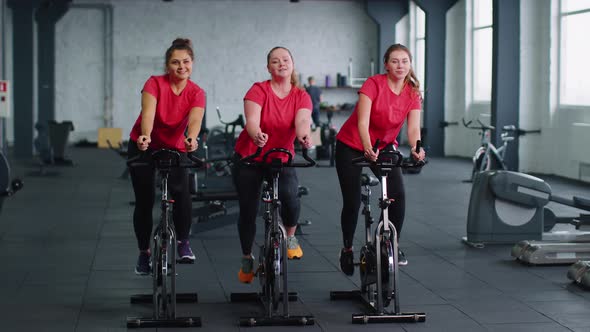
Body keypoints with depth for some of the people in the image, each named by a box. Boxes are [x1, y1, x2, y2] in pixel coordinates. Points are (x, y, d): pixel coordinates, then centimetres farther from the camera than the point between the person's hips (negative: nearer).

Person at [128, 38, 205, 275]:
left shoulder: (196, 93, -13)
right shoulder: (155, 84, -18)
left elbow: (195, 119, -31)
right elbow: (148, 112, -35)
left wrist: (191, 139, -53)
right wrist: (145, 136, -55)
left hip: (174, 148, 1)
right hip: (144, 147, -1)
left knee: (182, 192, -25)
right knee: (145, 200, 1)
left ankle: (183, 242, -7)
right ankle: (144, 253, 20)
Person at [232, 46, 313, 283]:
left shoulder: (301, 96, -4)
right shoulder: (258, 90, -11)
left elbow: (302, 120, -23)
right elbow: (252, 120, -27)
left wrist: (304, 136, -48)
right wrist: (257, 135, -50)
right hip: (249, 157, -1)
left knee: (290, 196, -27)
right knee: (248, 210, 1)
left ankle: (290, 237, 4)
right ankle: (247, 259, 25)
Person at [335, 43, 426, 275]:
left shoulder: (413, 93, -9)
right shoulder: (373, 84, -22)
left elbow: (413, 127, -19)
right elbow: (363, 122, -31)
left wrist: (416, 147, -40)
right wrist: (368, 148, -48)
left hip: (384, 145, 4)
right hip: (352, 145, -4)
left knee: (398, 196, -15)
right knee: (352, 202, -4)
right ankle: (347, 249, 20)